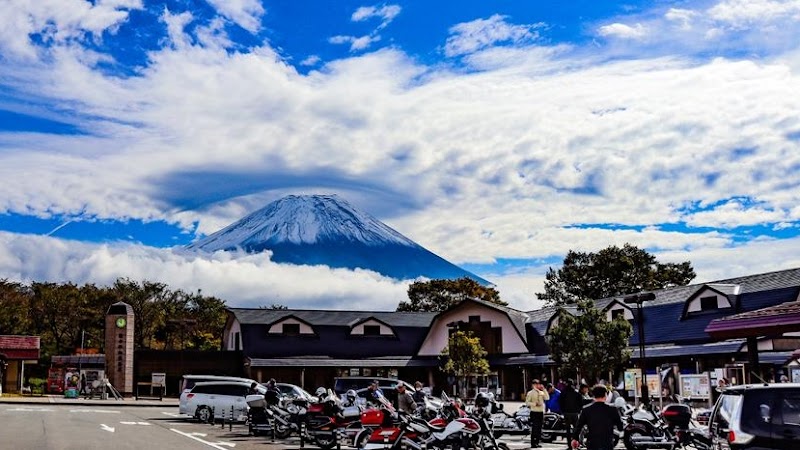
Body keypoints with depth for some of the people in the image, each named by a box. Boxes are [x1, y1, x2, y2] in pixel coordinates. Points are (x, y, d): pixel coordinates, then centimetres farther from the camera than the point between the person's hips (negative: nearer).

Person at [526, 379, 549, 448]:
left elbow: (547, 398, -2)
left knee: (539, 428, 9)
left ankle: (537, 443, 16)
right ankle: (533, 443, -7)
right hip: (534, 412, -6)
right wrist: (535, 404, -19)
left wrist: (544, 389, -6)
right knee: (534, 428, -10)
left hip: (541, 412, 6)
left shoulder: (541, 392, 12)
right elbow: (527, 402, -8)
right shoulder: (530, 393, -3)